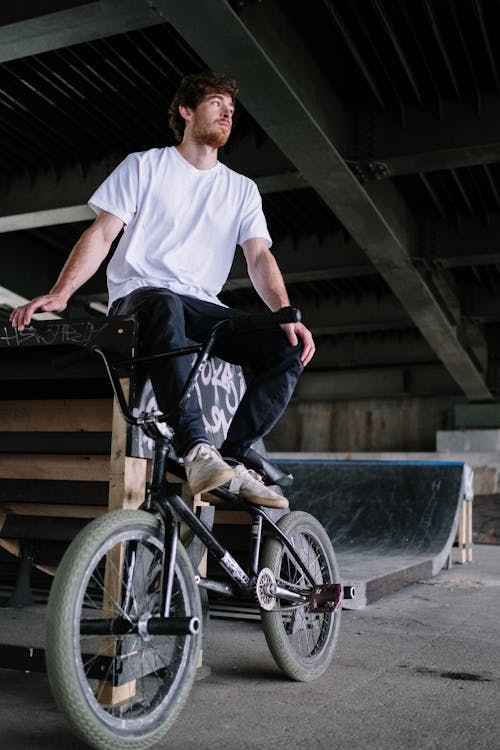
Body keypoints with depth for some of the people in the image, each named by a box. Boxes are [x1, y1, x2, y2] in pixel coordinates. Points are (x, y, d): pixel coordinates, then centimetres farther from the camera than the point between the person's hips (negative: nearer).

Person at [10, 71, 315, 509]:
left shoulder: (242, 190, 16)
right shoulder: (144, 166, 8)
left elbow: (260, 257, 4)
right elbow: (102, 233, -1)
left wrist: (287, 315, -16)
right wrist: (60, 292, -18)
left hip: (202, 308, 4)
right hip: (139, 297, -4)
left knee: (290, 350, -20)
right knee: (165, 306, -42)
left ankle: (232, 461, -21)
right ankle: (197, 451, -45)